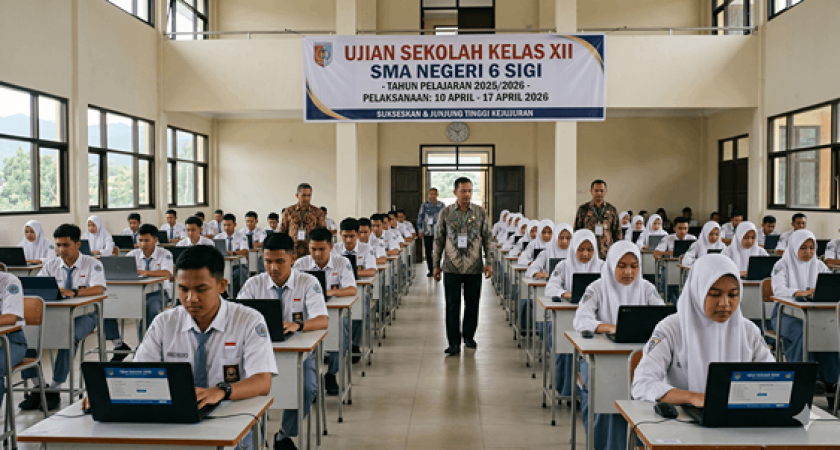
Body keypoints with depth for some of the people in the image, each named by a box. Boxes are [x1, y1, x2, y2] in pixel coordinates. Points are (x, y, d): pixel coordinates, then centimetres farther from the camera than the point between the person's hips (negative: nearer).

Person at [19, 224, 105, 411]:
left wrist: (73, 292, -35)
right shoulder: (51, 265, 12)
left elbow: (99, 289, -18)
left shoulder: (92, 264, -1)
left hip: (83, 314, -4)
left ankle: (55, 389, -24)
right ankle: (36, 386, -14)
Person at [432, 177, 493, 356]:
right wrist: (436, 265, 6)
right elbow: (439, 239, 7)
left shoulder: (481, 213, 3)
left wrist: (489, 262, 0)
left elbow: (487, 238, 7)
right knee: (452, 304, -2)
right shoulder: (445, 213, 3)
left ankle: (469, 336, 26)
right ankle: (454, 343, 2)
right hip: (451, 267, -1)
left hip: (474, 267, 1)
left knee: (472, 303, 8)